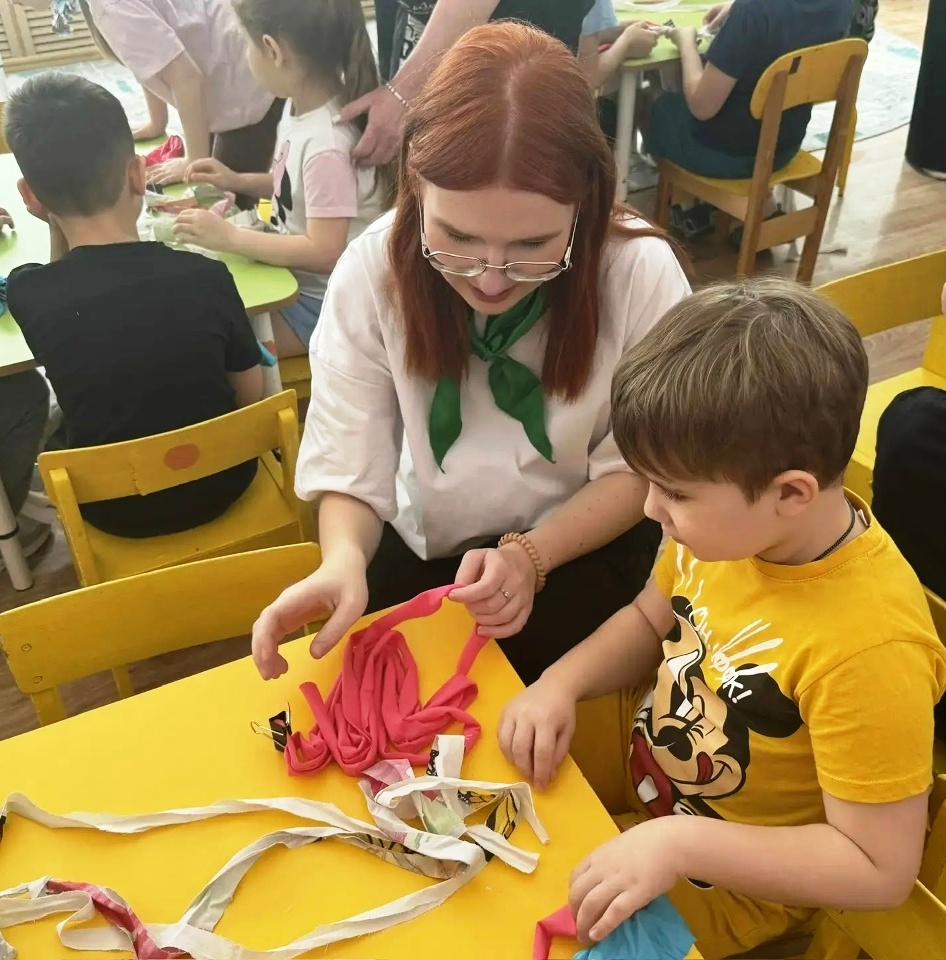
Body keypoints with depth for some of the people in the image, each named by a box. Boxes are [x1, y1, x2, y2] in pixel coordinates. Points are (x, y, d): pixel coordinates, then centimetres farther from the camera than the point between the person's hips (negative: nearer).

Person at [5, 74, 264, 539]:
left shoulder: (27, 294, -20)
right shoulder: (206, 278, -22)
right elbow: (251, 396, -6)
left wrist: (56, 219, -6)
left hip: (115, 511, 1)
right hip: (220, 485, 0)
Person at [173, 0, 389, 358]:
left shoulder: (326, 146, -28)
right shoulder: (300, 104, -3)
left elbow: (324, 254, -28)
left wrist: (229, 236, -25)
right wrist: (238, 181, 4)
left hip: (322, 301, -8)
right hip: (293, 275, 8)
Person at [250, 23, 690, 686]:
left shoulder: (640, 272, -23)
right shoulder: (372, 271, -20)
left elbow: (636, 469, -12)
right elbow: (350, 471, -16)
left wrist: (530, 555, -28)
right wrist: (344, 561, -38)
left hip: (587, 548, -1)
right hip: (426, 548, 2)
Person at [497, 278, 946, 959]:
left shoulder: (870, 648, -37)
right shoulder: (734, 523, -17)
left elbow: (881, 871, -26)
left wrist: (678, 843, -34)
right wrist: (560, 684, -14)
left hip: (722, 875, -5)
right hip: (643, 745, 6)